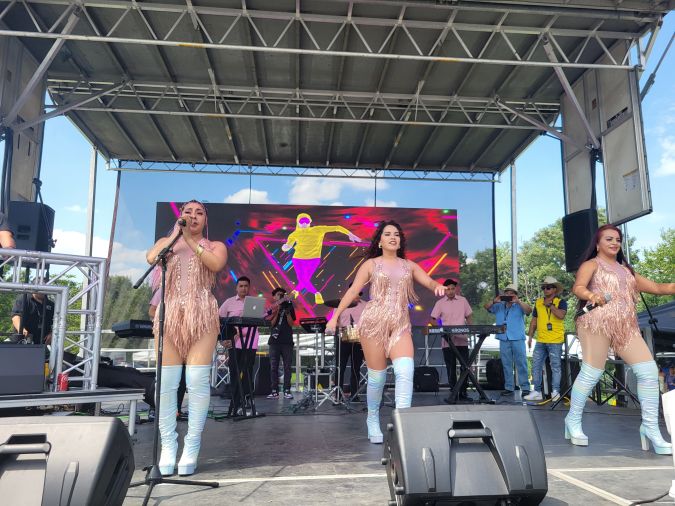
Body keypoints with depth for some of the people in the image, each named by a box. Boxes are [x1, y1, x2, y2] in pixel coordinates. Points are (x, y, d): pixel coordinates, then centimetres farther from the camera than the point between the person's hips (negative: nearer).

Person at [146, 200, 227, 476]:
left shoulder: (215, 246, 16)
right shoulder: (166, 242, 21)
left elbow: (216, 264, -8)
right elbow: (151, 257, -2)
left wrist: (191, 241, -4)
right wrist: (175, 234, 3)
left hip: (202, 316, -2)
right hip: (169, 315, 2)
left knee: (198, 381, -9)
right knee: (166, 383, -5)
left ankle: (191, 449, -2)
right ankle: (168, 447, 2)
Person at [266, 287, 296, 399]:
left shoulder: (289, 307, 9)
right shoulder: (271, 309, 9)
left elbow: (291, 324, 1)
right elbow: (271, 324, -2)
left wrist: (287, 312, -11)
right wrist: (277, 312, -11)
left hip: (287, 341, 0)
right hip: (274, 341, 0)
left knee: (287, 367, -2)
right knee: (273, 367, -1)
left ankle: (287, 391, 1)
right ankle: (274, 391, 3)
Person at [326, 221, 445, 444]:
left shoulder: (409, 265, 16)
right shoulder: (371, 264, 9)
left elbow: (429, 282, 9)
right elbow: (353, 291, 5)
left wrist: (437, 286, -16)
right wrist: (335, 317, -1)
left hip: (401, 324, 2)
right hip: (374, 322, -2)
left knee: (405, 371, -19)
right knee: (377, 376, 3)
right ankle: (373, 420, 26)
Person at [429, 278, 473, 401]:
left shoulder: (463, 301, 7)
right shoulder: (440, 303, 2)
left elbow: (468, 317, 14)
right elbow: (433, 320, 3)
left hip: (462, 340, 1)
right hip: (447, 341, -1)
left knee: (465, 367, 0)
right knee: (451, 368, 5)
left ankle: (463, 393, 9)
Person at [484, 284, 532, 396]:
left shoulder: (519, 306, 4)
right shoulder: (499, 306, 13)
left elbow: (529, 310, -12)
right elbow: (487, 307, 6)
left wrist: (518, 301, -22)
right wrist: (495, 301, -12)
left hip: (517, 338, -3)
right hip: (503, 339, 3)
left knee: (521, 363, -2)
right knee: (506, 365, 8)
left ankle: (525, 387, 2)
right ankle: (509, 387, 15)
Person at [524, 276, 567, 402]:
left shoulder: (561, 302, -1)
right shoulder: (538, 302, 12)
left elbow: (561, 315, -22)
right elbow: (534, 321, 17)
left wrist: (550, 304, -14)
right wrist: (530, 337, 12)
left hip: (555, 341, -5)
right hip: (540, 341, 5)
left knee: (555, 367, 0)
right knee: (536, 366, 6)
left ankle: (555, 392, 8)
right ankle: (537, 392, 13)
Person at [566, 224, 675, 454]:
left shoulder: (626, 269, 26)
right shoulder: (592, 264, 5)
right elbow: (578, 287, -14)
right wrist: (591, 295, -35)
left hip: (626, 326, 6)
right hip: (596, 323, -6)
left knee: (649, 371, -5)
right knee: (591, 373, -7)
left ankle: (650, 427, 5)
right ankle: (573, 420, 9)